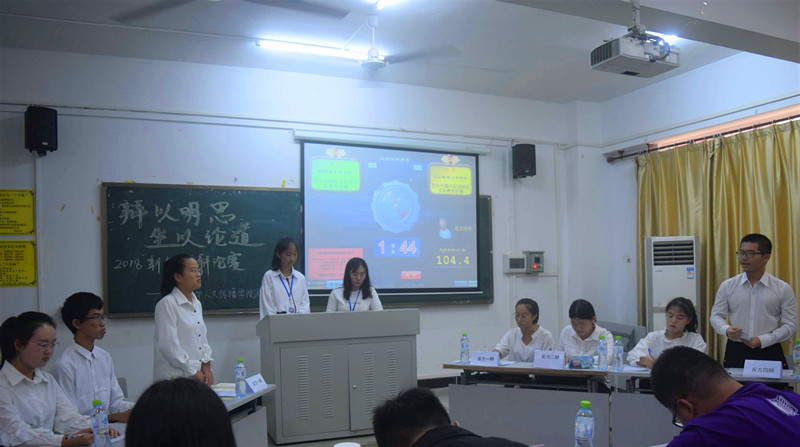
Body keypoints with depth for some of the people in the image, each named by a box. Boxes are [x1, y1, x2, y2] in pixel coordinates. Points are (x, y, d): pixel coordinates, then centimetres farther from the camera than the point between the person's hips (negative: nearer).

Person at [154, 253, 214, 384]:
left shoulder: (197, 304, 14)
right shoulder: (167, 304, -10)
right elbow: (169, 346, -15)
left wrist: (206, 366, 2)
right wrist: (194, 372, -11)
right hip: (174, 377, -6)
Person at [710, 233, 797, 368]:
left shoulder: (783, 289, 1)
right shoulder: (727, 286, 4)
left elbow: (790, 325, 0)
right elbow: (716, 315, 6)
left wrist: (762, 340, -12)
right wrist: (726, 330, -16)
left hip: (769, 353, -1)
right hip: (735, 352, 1)